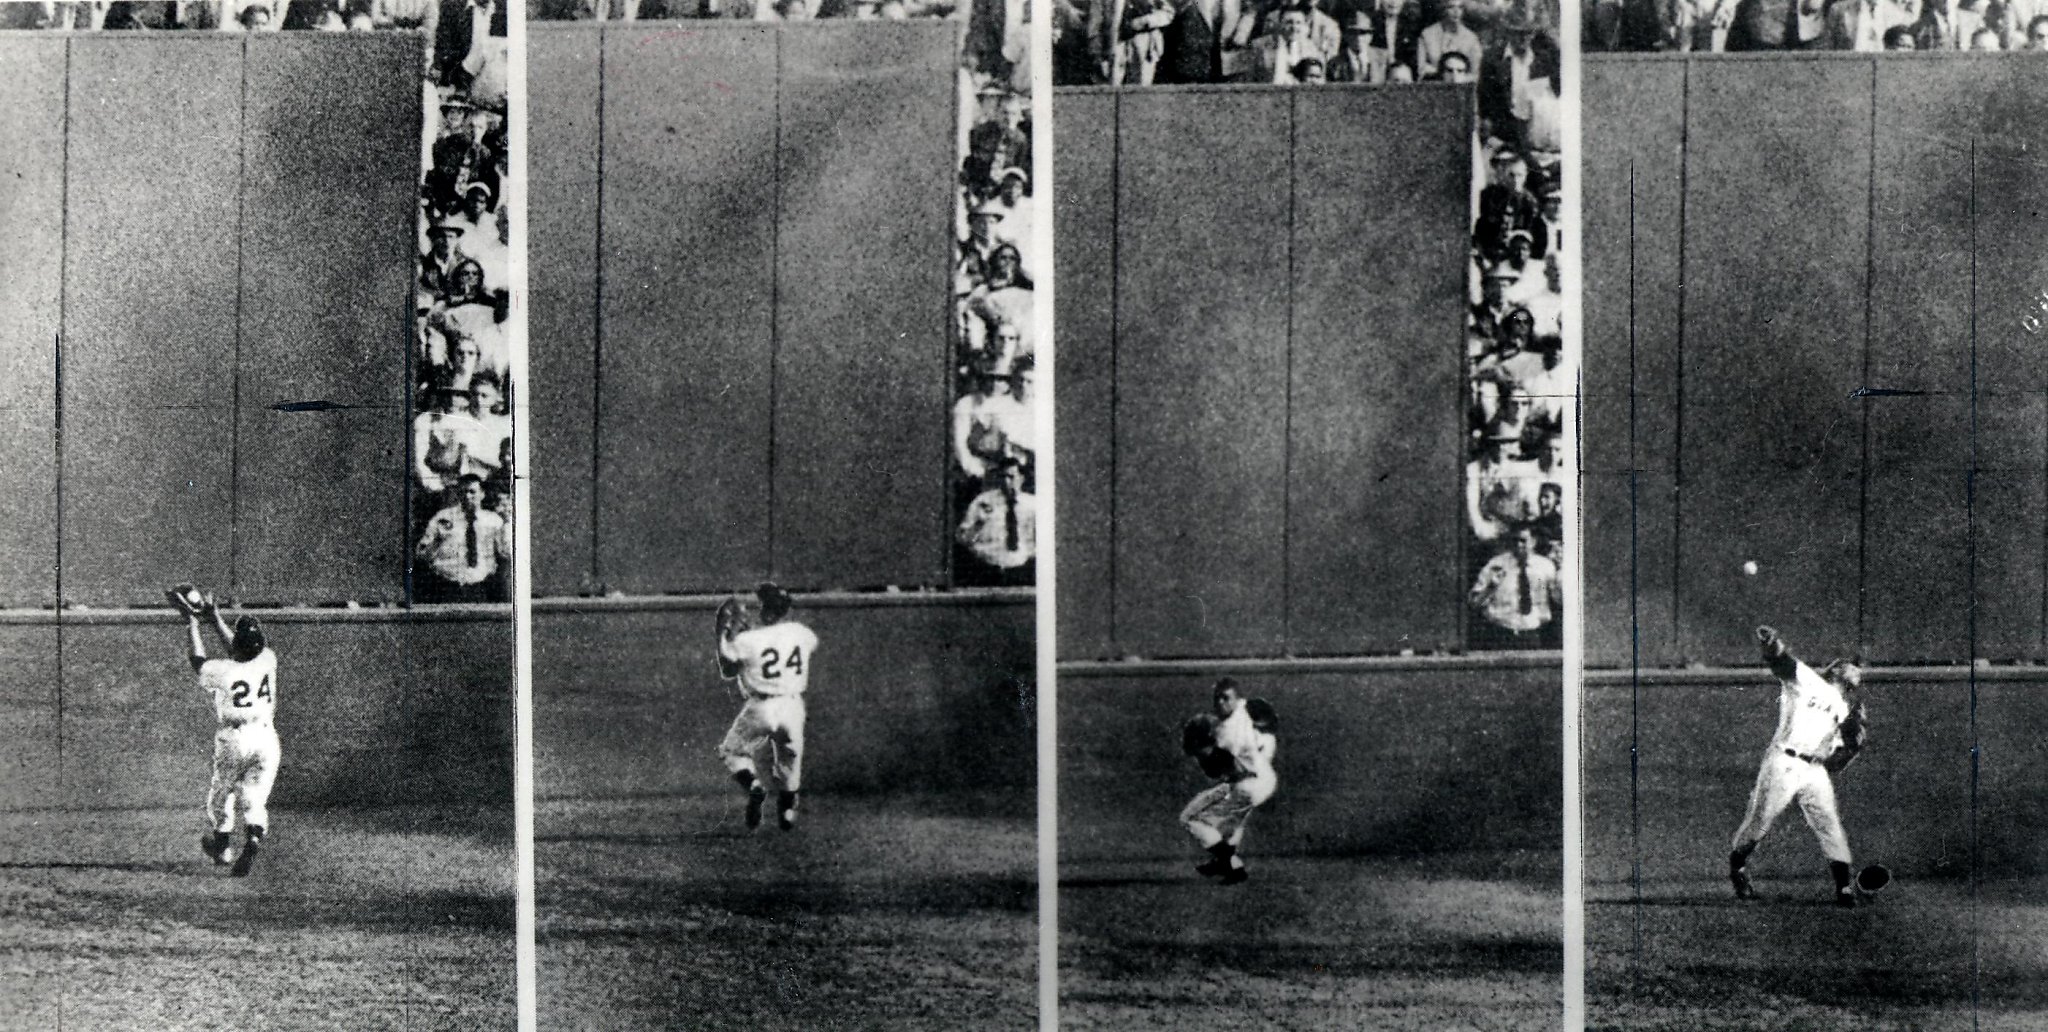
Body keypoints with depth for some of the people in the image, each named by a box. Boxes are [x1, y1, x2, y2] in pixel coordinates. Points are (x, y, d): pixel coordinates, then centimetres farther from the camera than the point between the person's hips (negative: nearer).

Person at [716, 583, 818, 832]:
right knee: (789, 760, 25)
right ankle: (787, 812, 35)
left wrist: (723, 635, 7)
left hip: (761, 707, -3)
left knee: (732, 751, 18)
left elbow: (727, 672, -1)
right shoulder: (803, 634, -5)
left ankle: (753, 785, -9)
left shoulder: (746, 640, -16)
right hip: (793, 706, 3)